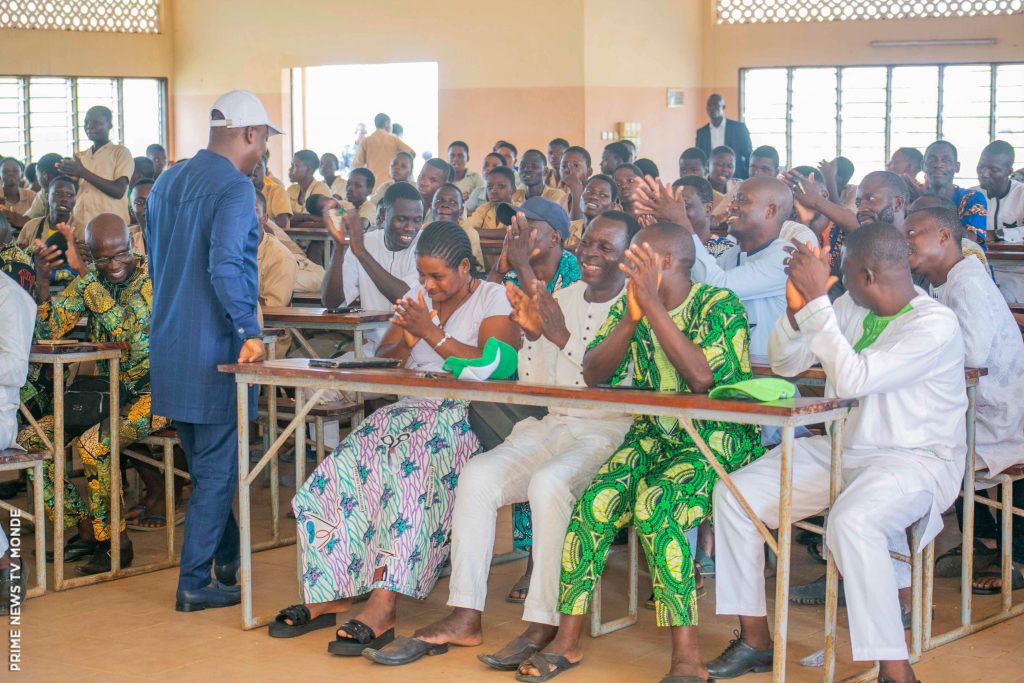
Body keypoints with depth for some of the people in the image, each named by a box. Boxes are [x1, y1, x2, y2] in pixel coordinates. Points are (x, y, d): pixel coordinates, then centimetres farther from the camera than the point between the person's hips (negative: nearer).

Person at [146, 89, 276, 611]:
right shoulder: (234, 188, -15)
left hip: (169, 347, 8)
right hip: (213, 351, -8)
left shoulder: (167, 182, 12)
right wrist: (251, 331, -19)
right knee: (217, 470, 2)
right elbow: (224, 266, -26)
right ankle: (195, 583, 5)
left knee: (205, 465, 21)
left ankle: (229, 561, 34)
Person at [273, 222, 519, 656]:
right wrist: (406, 342, -6)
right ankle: (329, 592, -14)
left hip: (467, 417, -6)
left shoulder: (494, 299, 2)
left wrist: (432, 334, -14)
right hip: (410, 411, 6)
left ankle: (383, 607, -40)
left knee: (410, 471, -36)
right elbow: (381, 362, 16)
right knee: (342, 470, -20)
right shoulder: (416, 299, 19)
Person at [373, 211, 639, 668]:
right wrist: (533, 334, -3)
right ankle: (465, 617, -17)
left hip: (610, 434, -6)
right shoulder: (562, 299, 15)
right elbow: (536, 388, 13)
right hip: (552, 426, 6)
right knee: (478, 474, -17)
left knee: (548, 482, -34)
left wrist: (564, 338, -21)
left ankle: (543, 623, -27)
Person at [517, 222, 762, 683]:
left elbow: (702, 378, -25)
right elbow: (593, 375, 0)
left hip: (718, 440, -5)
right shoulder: (630, 305, 8)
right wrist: (631, 317, -12)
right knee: (596, 500, -21)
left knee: (654, 506, -31)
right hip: (655, 434, 5)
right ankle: (567, 640, -12)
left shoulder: (720, 305, -9)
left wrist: (653, 307, -23)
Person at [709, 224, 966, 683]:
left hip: (916, 459, -8)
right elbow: (784, 363, 12)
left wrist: (817, 300, -24)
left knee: (851, 522, -38)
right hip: (840, 450, 8)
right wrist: (798, 306, -7)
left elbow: (851, 379, -28)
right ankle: (755, 640, 4)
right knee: (734, 494, -4)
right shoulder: (852, 307, 5)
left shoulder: (935, 325, -18)